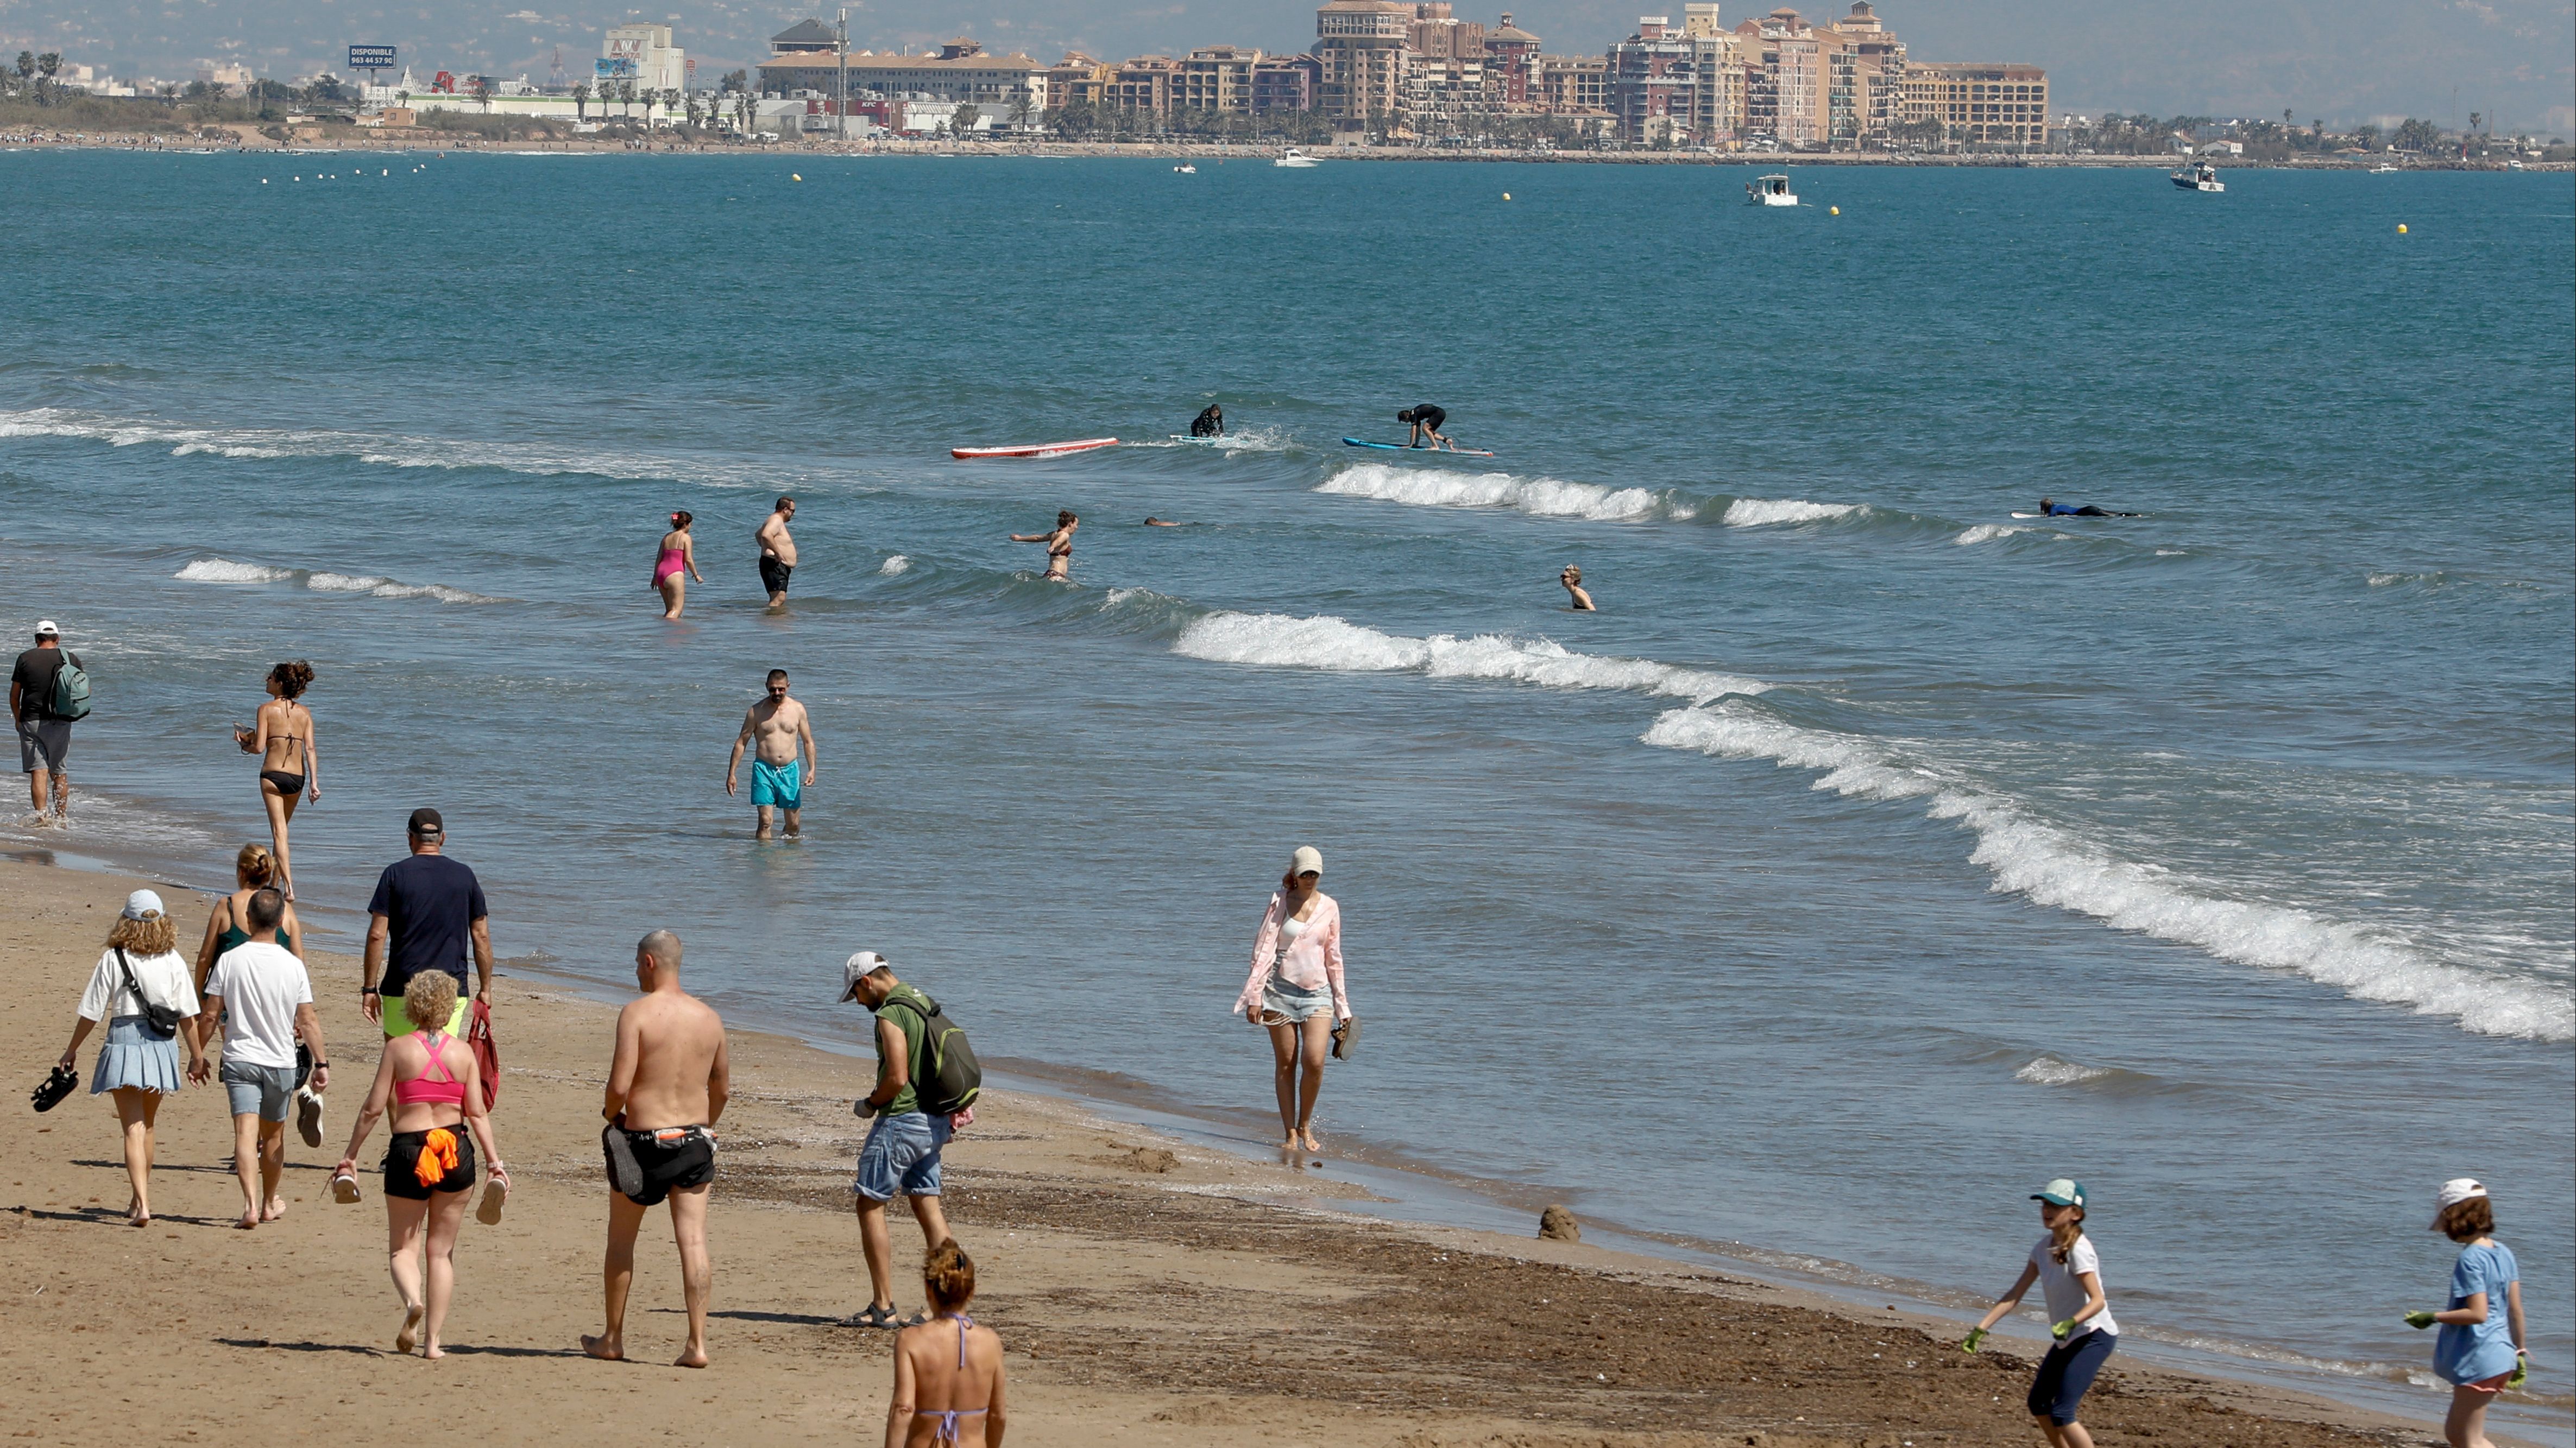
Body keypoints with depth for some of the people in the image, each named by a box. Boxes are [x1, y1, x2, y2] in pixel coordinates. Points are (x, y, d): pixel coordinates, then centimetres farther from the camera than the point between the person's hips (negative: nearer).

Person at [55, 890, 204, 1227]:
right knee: (146, 1126, 20)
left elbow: (92, 1012, -3)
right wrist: (197, 1054, 12)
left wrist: (72, 1050, 9)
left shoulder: (113, 959, -7)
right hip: (162, 1045, 3)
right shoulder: (173, 960, 0)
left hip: (124, 1041, -3)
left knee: (134, 1129, -4)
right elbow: (187, 1013, 1)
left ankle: (142, 1205, -17)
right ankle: (141, 1198, 33)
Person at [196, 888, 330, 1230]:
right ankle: (269, 1203, 33)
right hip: (280, 1061, 2)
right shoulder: (293, 966, -5)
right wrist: (321, 1063, 6)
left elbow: (211, 1014, -4)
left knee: (246, 1132, -9)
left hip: (239, 1058, -2)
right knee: (273, 1134, 17)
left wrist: (199, 1057, 7)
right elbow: (308, 1021, -3)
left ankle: (251, 1204, -26)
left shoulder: (229, 960, -7)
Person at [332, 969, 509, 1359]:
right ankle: (432, 1339, 7)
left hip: (409, 1151, -2)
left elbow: (373, 1109, -4)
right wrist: (496, 1163, 3)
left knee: (402, 1248, 9)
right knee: (442, 1250, 11)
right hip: (456, 1151, 2)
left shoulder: (398, 1048, -4)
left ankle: (412, 1301, -21)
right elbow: (477, 1113, -1)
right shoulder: (463, 1052, 1)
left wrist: (350, 1157, 4)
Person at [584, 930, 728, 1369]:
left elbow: (621, 1085, -18)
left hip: (643, 1139, -4)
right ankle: (697, 1343, -6)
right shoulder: (709, 1018, 4)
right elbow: (721, 1086, 14)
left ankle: (613, 1339, 23)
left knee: (621, 1241, 13)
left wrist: (611, 1113, 3)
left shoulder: (637, 1013, -13)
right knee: (694, 1242, 0)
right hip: (695, 1139, 4)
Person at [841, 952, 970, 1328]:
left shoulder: (890, 1015, -16)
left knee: (869, 1206, -2)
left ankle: (883, 1307, -6)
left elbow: (897, 1078, -22)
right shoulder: (925, 1004, 13)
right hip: (933, 1122, 9)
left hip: (901, 1121, -9)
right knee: (928, 1208, 11)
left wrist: (869, 1104, -5)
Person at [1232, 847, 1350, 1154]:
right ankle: (1289, 1134, 9)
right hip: (1281, 989, -1)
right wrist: (1255, 996, -9)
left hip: (1317, 992, 1)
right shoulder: (1280, 903, 1)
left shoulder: (1329, 908, 9)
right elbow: (1263, 950, -2)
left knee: (1314, 1061, -14)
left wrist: (1342, 1005, 16)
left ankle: (1305, 1126, 7)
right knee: (1285, 1064, 1)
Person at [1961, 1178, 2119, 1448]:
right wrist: (1981, 1328, -3)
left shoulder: (2077, 1250, -20)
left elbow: (2097, 1300, -27)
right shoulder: (2044, 1248, 4)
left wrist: (2070, 1323, -45)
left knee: (2061, 1414, -18)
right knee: (2039, 1405, 20)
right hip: (2067, 1339, 10)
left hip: (2094, 1336, -10)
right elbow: (2015, 1295, 4)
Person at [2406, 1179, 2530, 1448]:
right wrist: (2520, 1352, 19)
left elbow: (2478, 1314, -23)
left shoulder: (2470, 1259, -17)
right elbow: (2516, 1310, 11)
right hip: (2501, 1356, 9)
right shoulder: (2503, 1253, 8)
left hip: (2477, 1359, -9)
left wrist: (2432, 1318, -15)